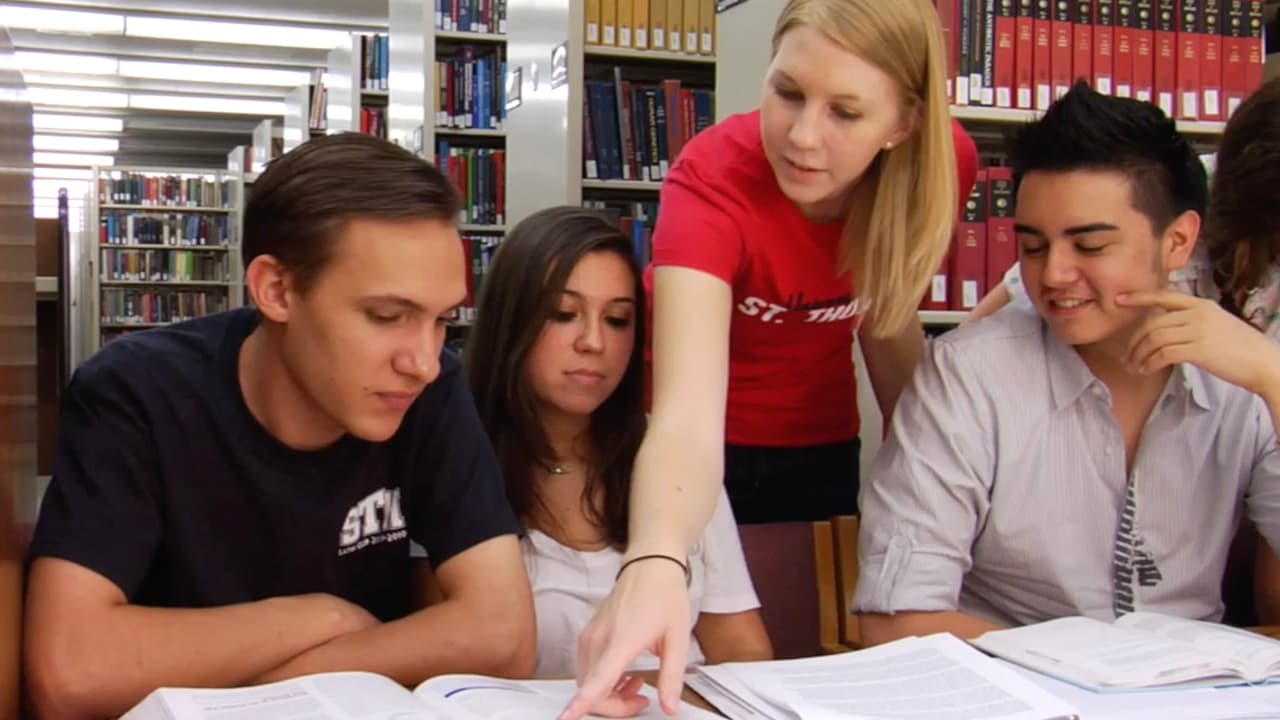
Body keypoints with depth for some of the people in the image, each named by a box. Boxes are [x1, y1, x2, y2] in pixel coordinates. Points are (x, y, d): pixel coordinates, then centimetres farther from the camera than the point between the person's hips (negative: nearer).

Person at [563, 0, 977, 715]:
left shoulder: (941, 163, -19)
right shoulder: (714, 178, -31)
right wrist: (654, 564, -63)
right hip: (711, 458, -3)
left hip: (825, 451, 3)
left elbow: (888, 315, 1)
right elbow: (688, 412, -45)